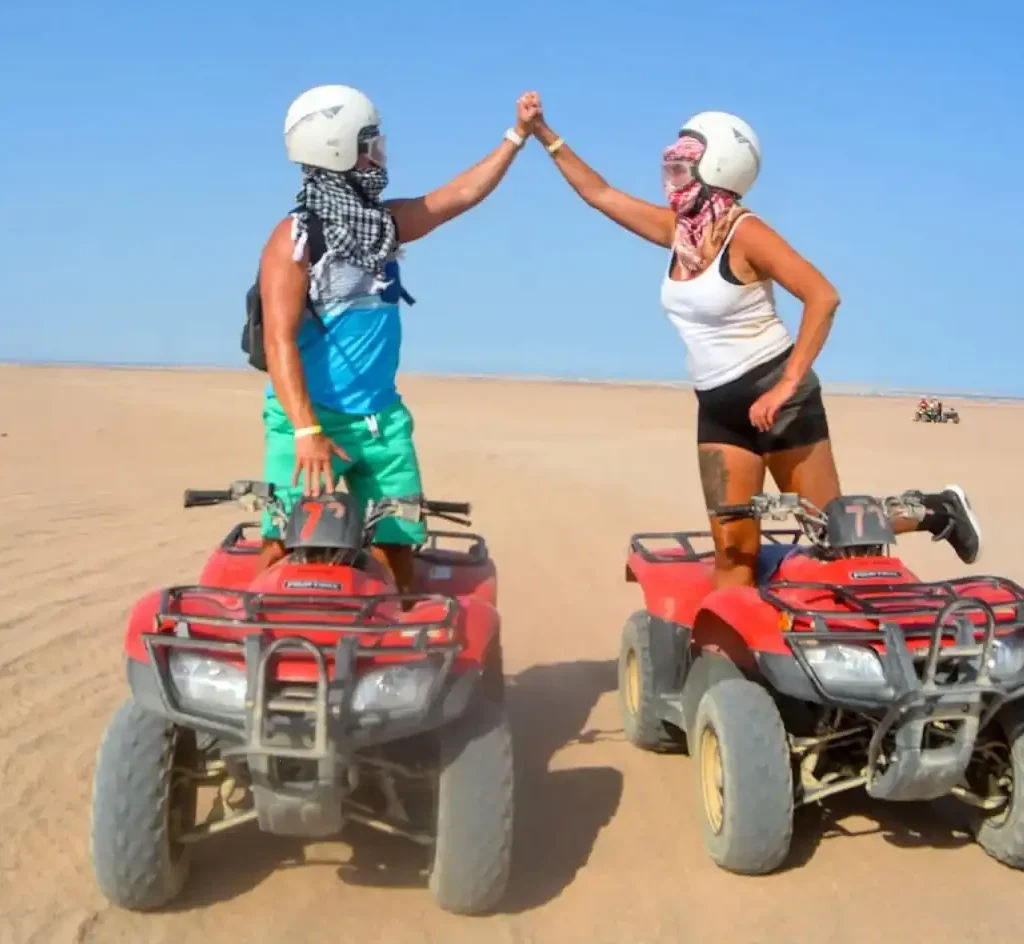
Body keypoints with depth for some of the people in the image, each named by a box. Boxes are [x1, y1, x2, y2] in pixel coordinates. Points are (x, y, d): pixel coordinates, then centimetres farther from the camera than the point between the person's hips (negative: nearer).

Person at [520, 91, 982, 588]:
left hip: (774, 393, -6)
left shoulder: (745, 232, -16)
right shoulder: (678, 228, 4)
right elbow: (600, 193, 12)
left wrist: (786, 386, -27)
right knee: (733, 548, 2)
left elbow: (823, 297, -23)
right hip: (718, 407, 6)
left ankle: (937, 511, 26)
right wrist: (545, 135, 8)